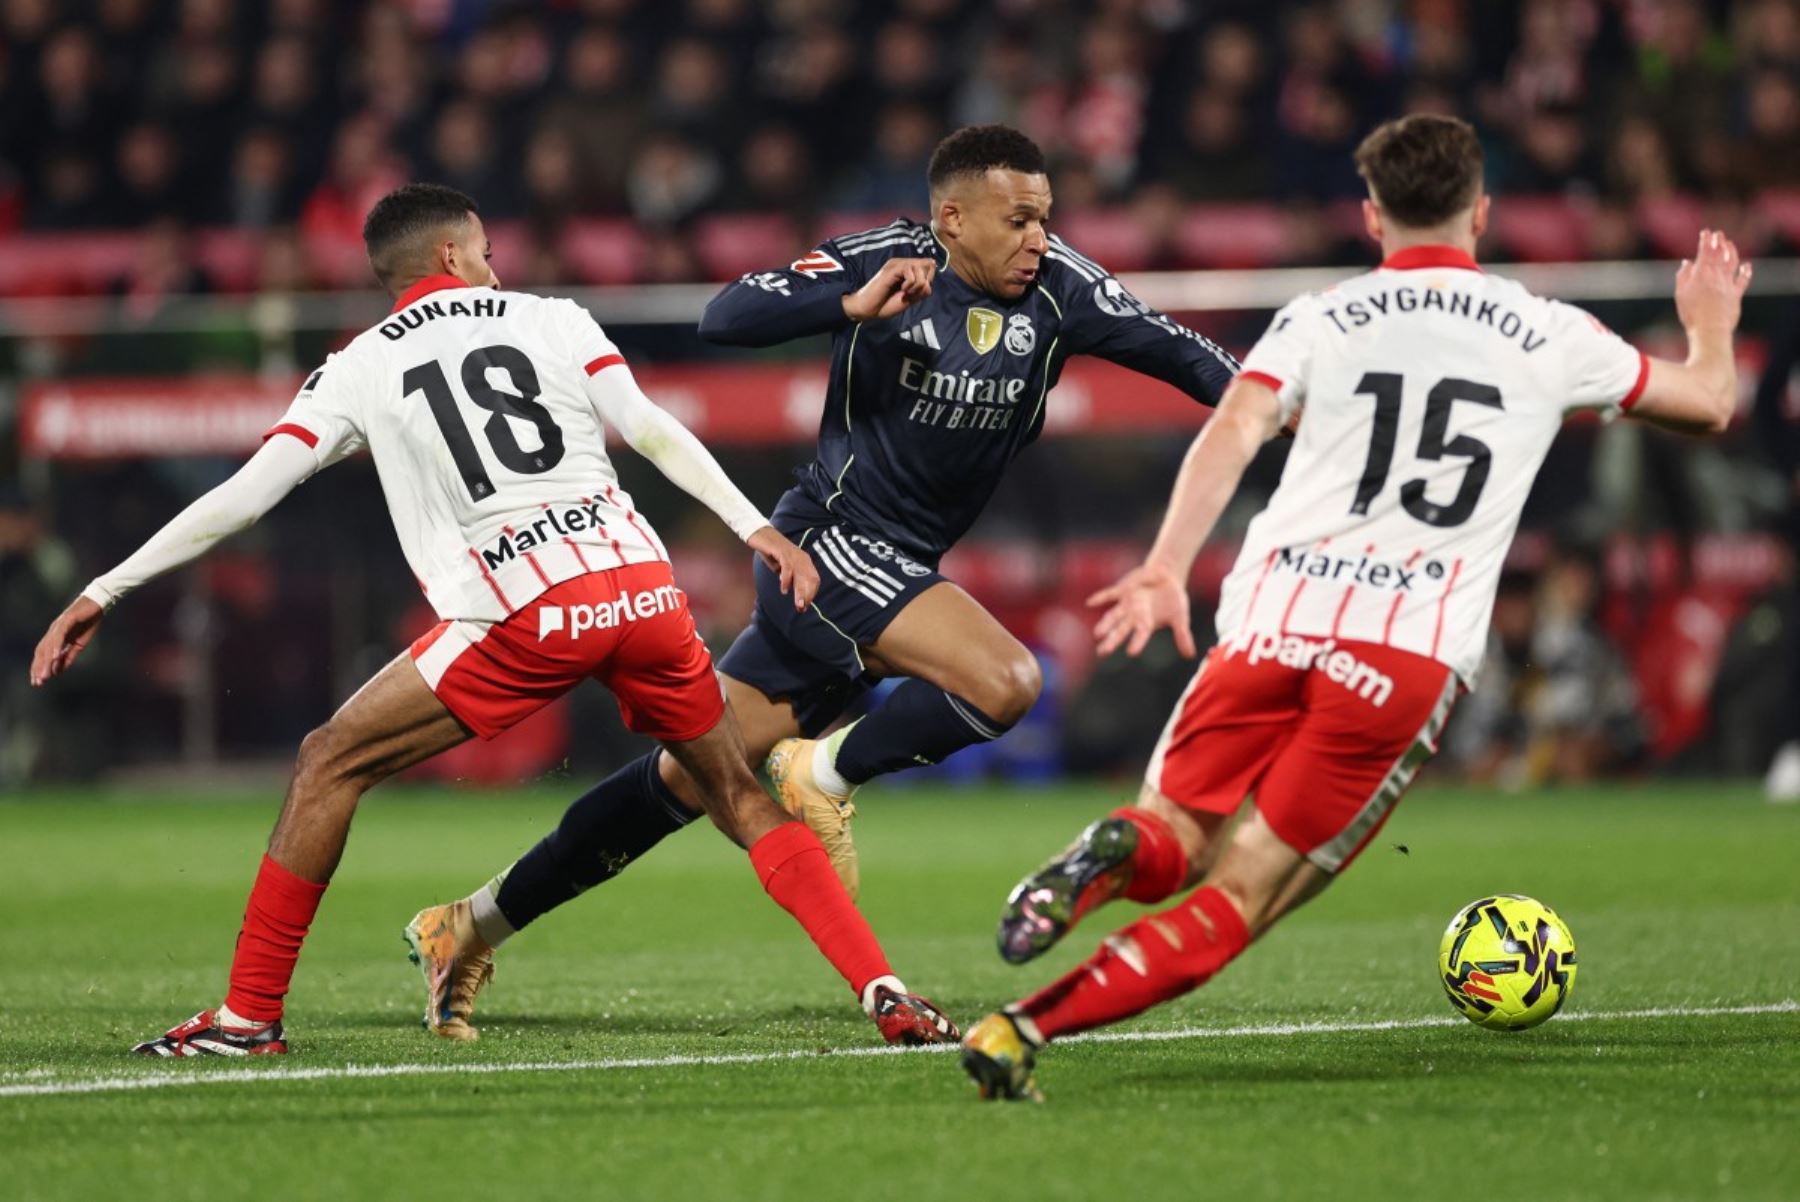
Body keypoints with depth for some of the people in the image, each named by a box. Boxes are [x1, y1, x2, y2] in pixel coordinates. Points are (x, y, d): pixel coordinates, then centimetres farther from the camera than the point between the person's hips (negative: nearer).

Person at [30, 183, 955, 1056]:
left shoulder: (360, 367, 13)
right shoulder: (549, 319, 18)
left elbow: (244, 495, 9)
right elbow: (650, 430, 5)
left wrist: (104, 592, 13)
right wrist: (756, 528, 5)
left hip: (527, 620, -3)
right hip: (640, 586, 3)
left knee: (330, 763, 10)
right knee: (739, 798, 18)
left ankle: (249, 1015, 6)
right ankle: (886, 995, 6)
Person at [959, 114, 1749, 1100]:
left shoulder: (1321, 318, 12)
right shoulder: (1548, 336, 14)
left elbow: (1235, 428, -5)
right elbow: (1707, 404, 27)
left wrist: (1166, 566, -16)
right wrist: (1710, 326, 49)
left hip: (1274, 623, 1)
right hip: (1414, 658, -1)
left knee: (1166, 846, 16)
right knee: (1235, 903, 0)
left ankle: (1117, 851, -24)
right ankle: (1023, 1028, -22)